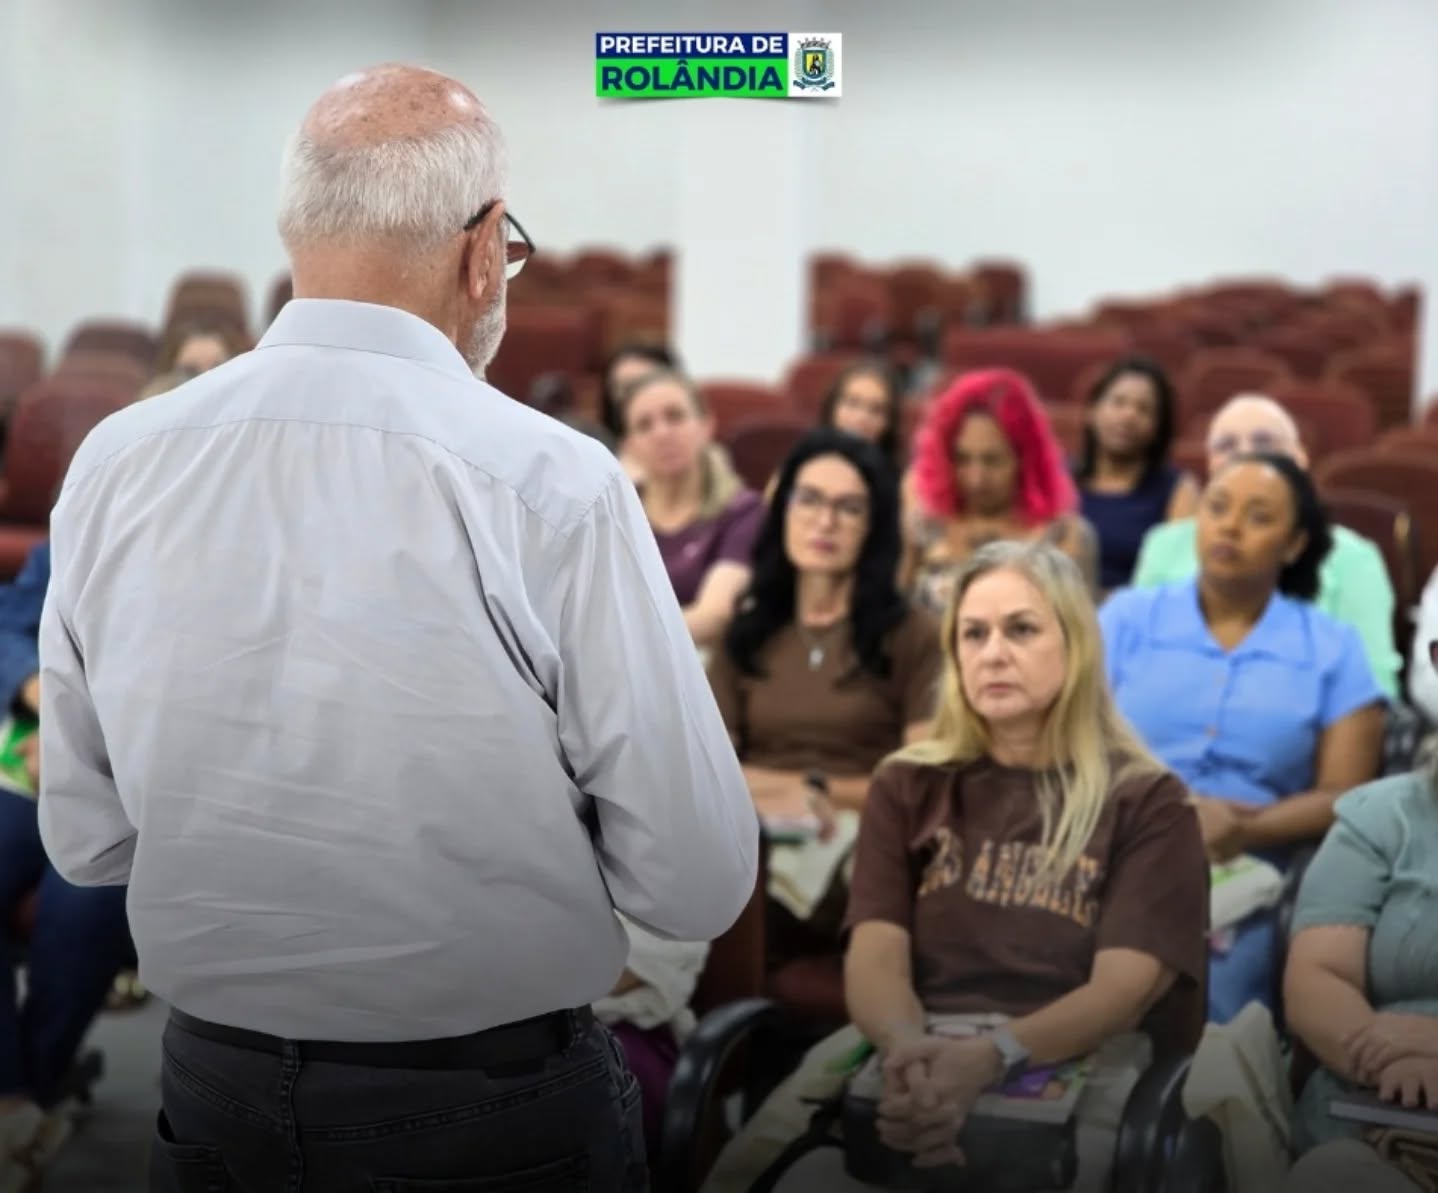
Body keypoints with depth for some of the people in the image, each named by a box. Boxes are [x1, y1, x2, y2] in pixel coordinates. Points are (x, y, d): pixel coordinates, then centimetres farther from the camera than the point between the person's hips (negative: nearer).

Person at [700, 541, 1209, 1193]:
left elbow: (1123, 988, -5)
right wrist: (908, 1046, -21)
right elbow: (875, 956, 4)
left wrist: (992, 1057, -25)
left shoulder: (1147, 802, 9)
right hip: (912, 1050, 2)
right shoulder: (908, 785, 18)